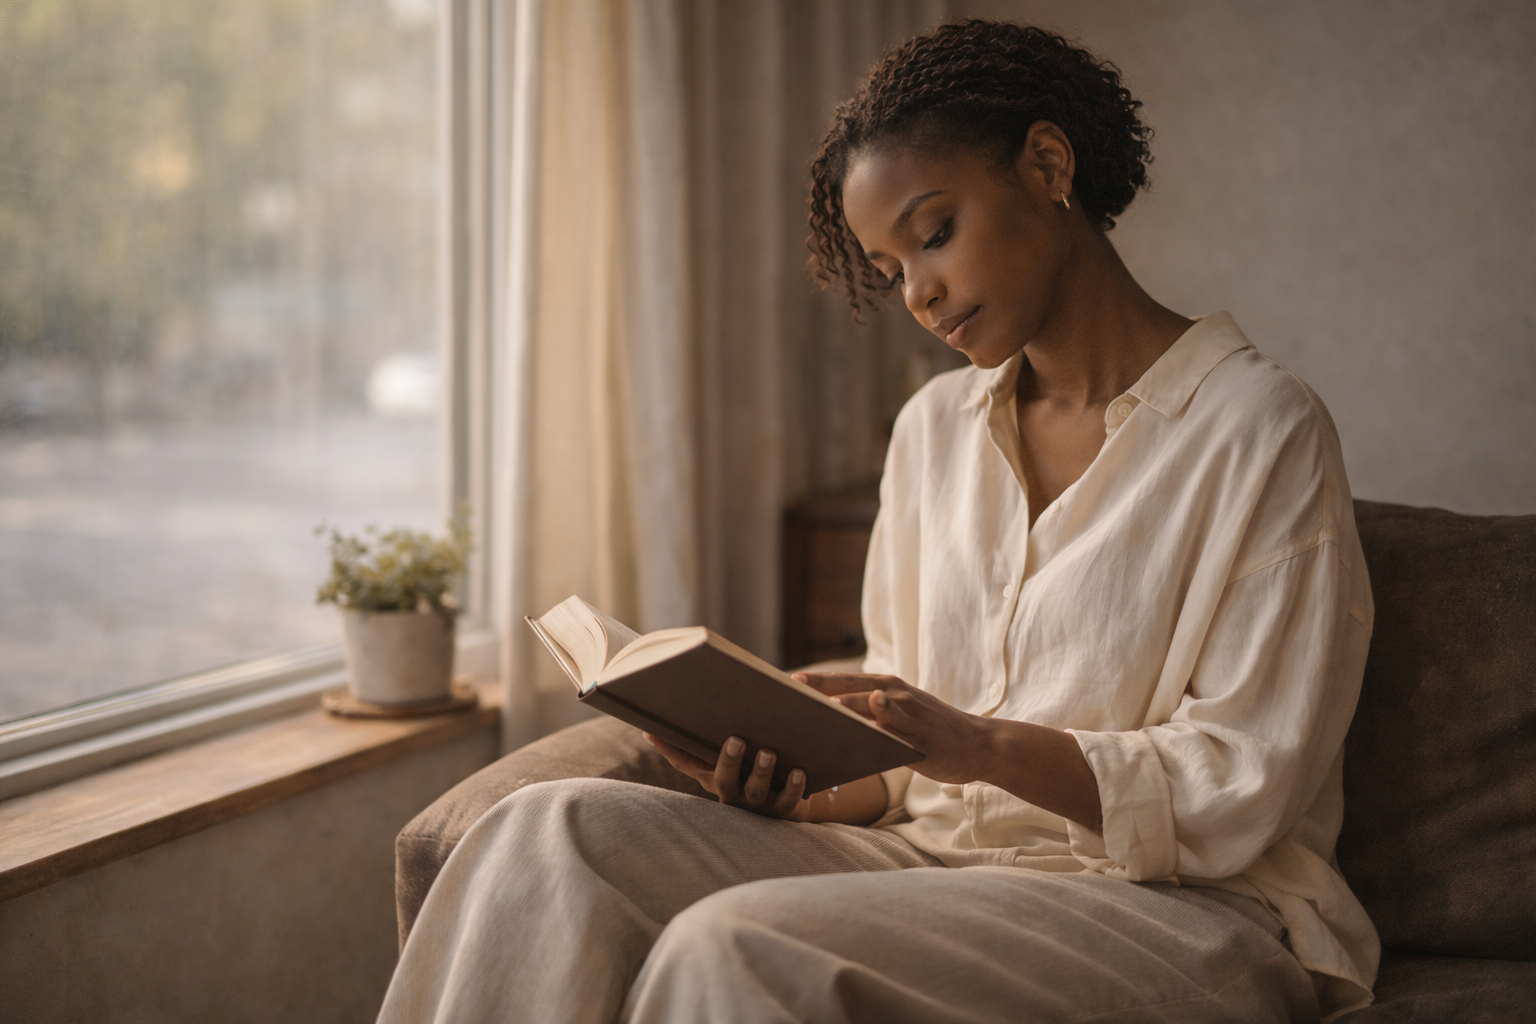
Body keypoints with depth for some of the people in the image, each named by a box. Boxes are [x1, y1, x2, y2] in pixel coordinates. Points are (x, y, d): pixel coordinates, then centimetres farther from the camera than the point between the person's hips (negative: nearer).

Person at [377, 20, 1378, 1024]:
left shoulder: (1260, 428, -6)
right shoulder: (934, 427, 14)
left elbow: (1240, 795, -10)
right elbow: (908, 757, 14)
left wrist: (983, 745, -23)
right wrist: (800, 780, -8)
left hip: (1180, 908, -6)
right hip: (939, 856, 6)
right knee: (554, 833, -18)